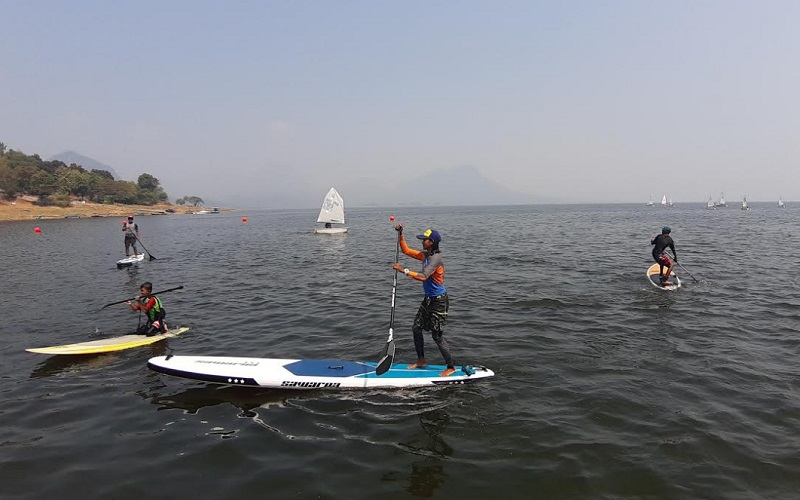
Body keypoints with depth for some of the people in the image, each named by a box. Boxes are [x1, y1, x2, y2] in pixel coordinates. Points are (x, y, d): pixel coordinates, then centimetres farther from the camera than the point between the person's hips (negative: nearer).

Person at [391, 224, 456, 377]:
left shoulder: (436, 258, -22)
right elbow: (406, 250, 15)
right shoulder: (425, 255, 6)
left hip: (438, 301, -9)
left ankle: (451, 367, 10)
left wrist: (404, 270, -31)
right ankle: (421, 360, 29)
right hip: (428, 299, 9)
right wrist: (401, 234, 5)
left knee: (437, 336, -3)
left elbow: (423, 277, -32)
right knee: (416, 328, 14)